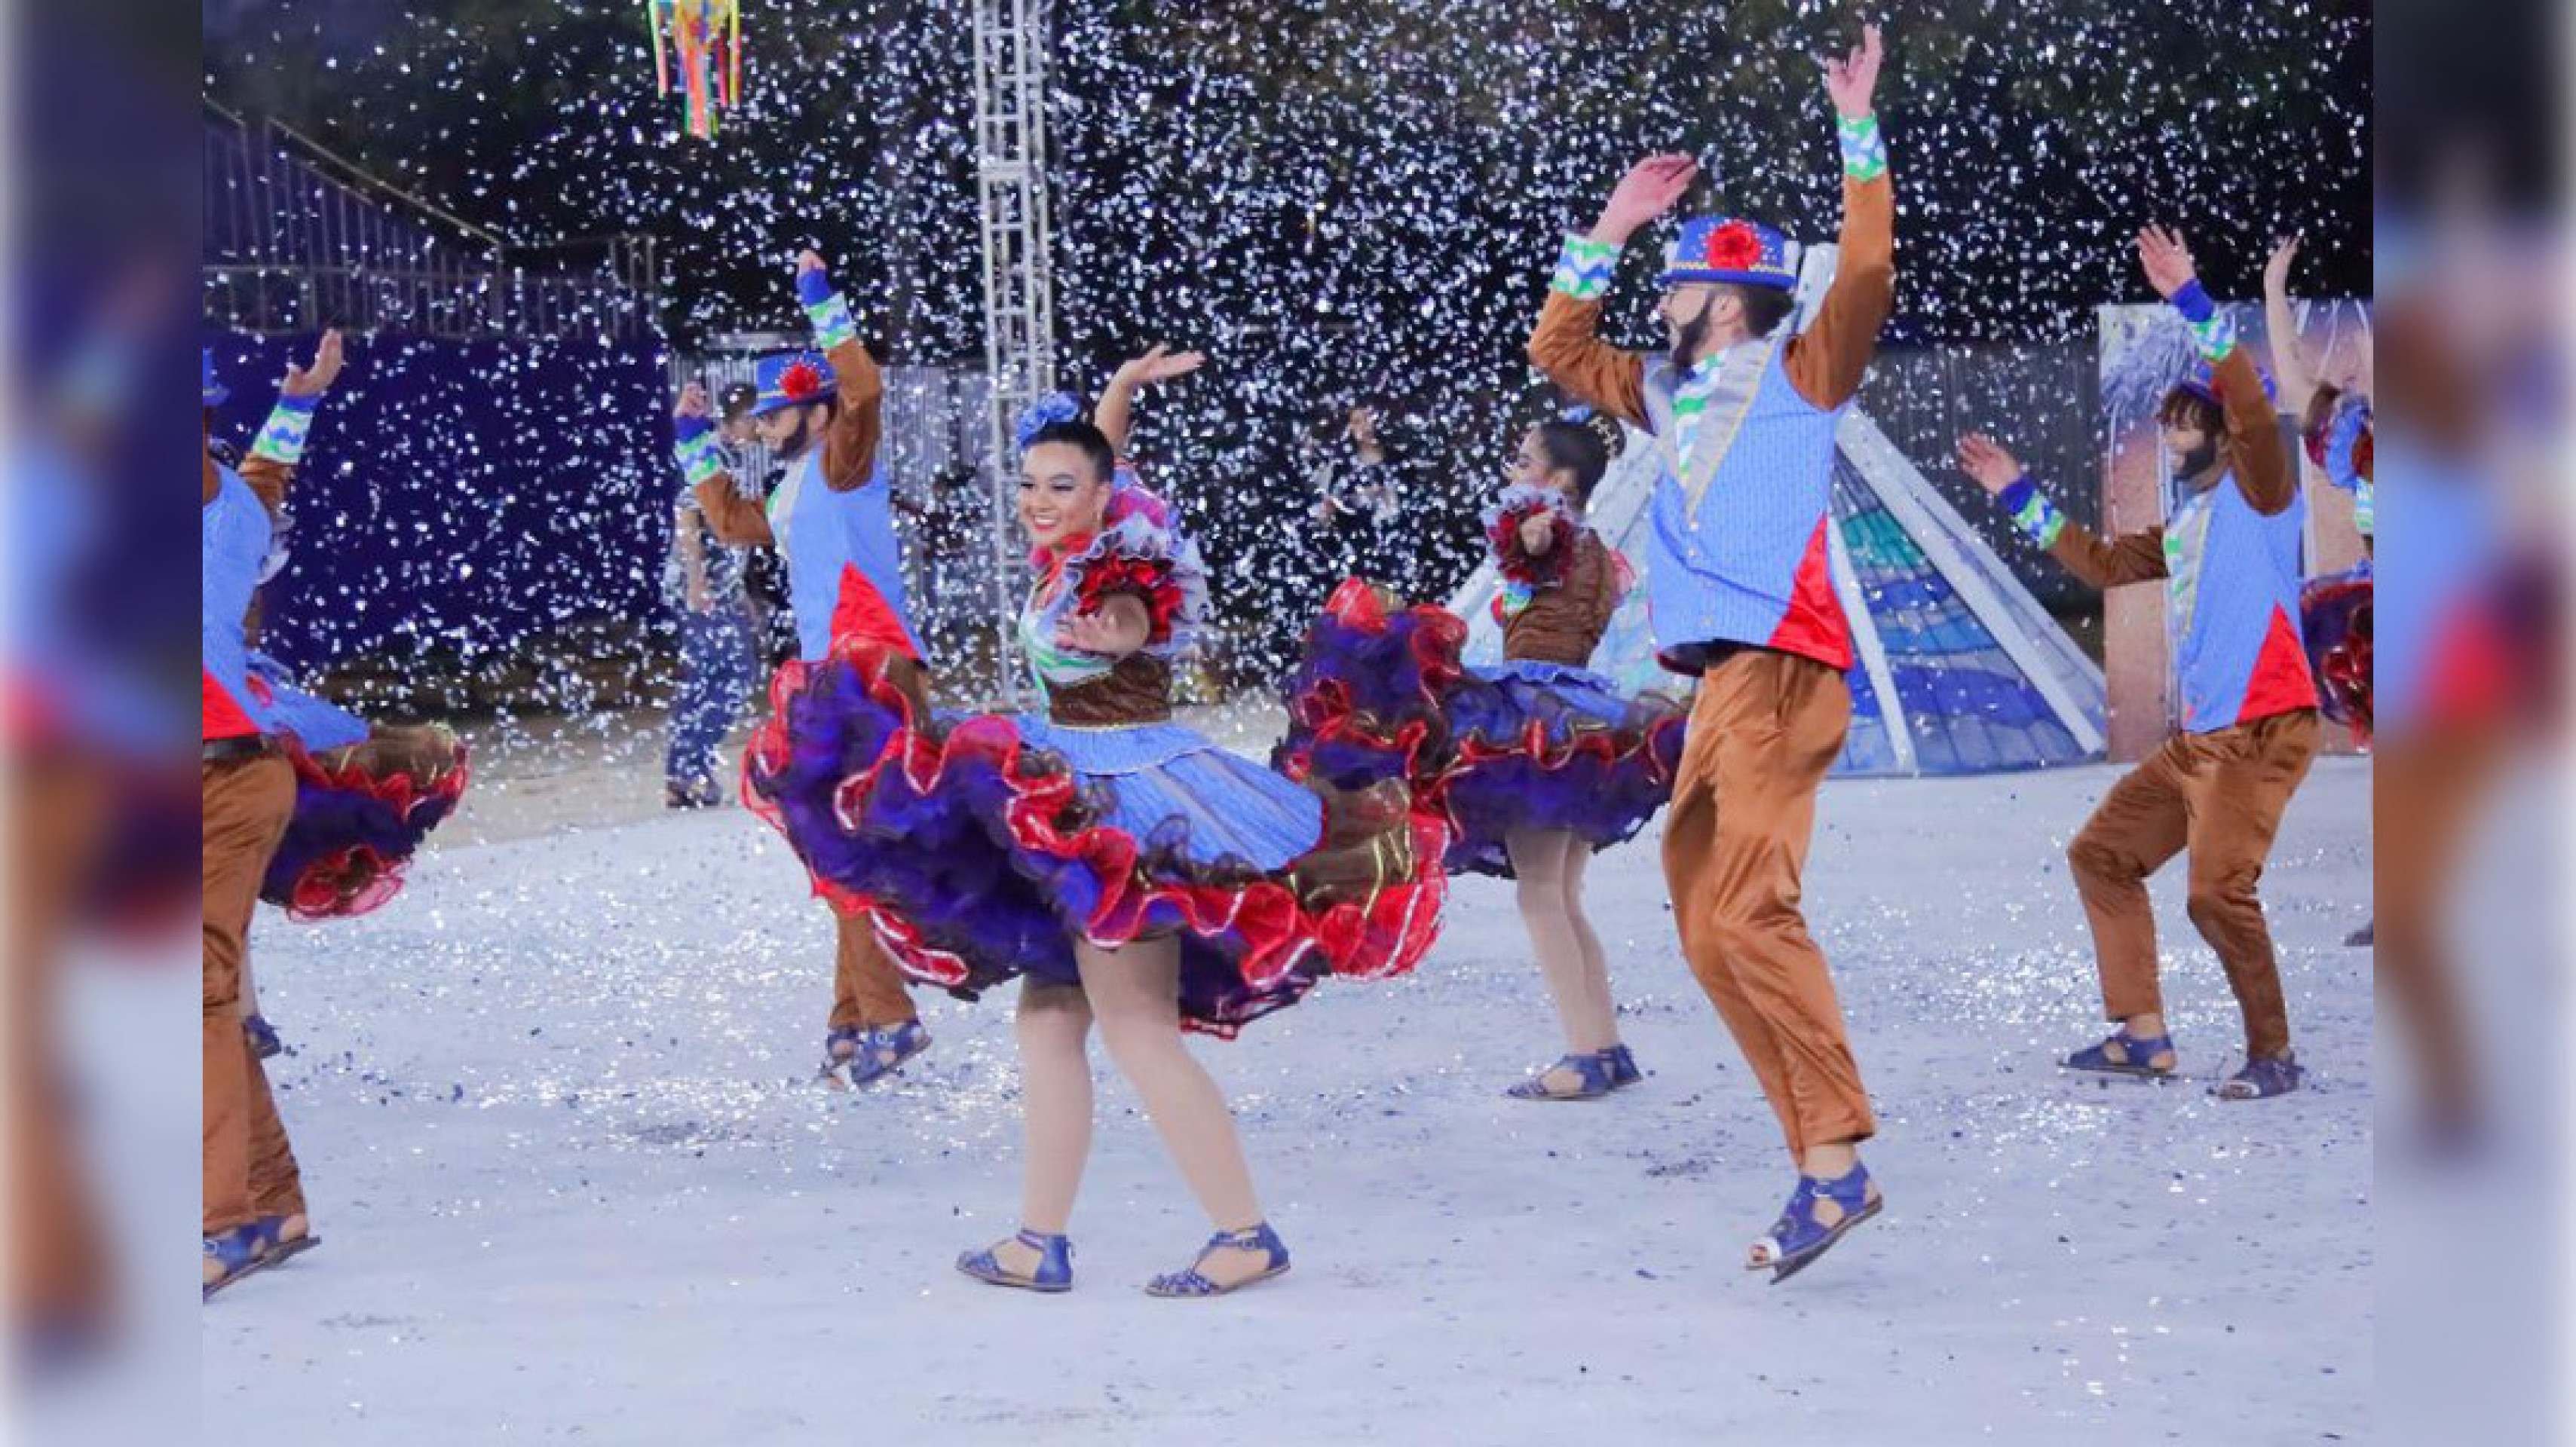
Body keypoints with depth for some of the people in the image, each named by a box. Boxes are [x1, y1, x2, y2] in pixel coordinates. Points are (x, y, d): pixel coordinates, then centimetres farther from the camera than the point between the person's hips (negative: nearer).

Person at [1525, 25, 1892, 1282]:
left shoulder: (1800, 377, 2)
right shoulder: (1672, 397, 21)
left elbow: (1868, 277, -12)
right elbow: (1558, 351, 29)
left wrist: (1858, 133, -12)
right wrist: (1612, 227, 24)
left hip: (1778, 671, -9)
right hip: (1716, 680, 9)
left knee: (1746, 911, -21)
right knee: (1707, 927, 4)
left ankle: (1837, 1161, -22)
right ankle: (1821, 1157, 4)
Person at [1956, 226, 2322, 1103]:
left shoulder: (2258, 494, -4)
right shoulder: (2183, 523, 19)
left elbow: (2252, 407, -22)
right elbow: (2105, 564, 32)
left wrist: (2189, 302, -26)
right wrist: (2016, 495, 32)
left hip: (2263, 731, -10)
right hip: (2198, 738, 10)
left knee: (2219, 891, -18)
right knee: (2099, 854, 11)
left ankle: (2274, 1054, -2)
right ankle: (2143, 1037, 12)